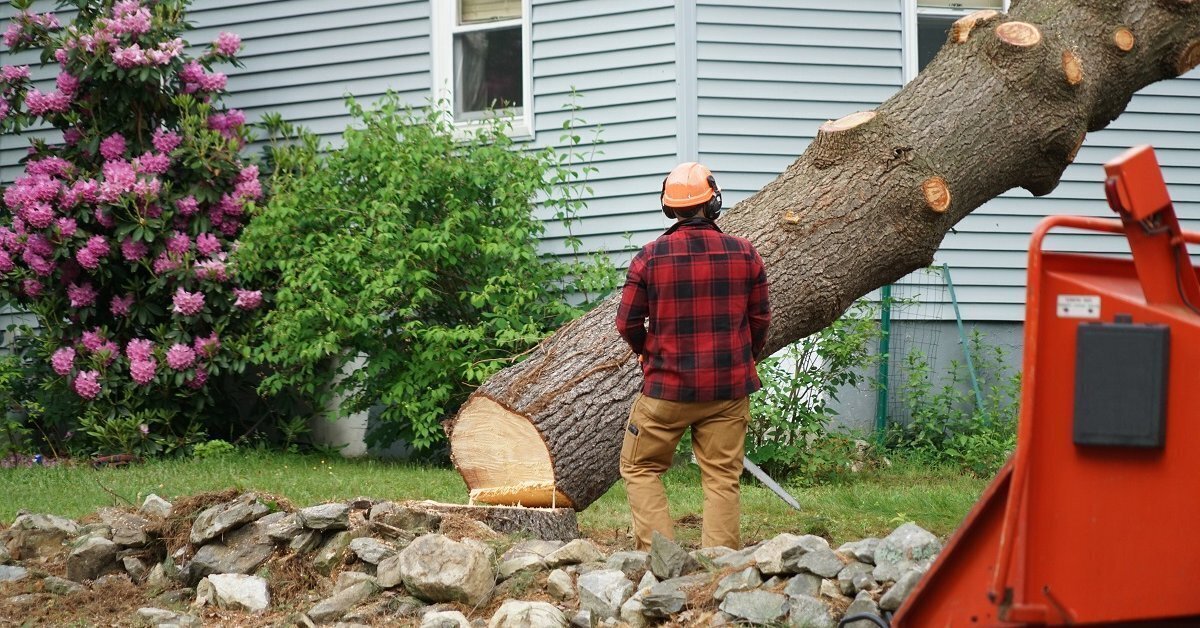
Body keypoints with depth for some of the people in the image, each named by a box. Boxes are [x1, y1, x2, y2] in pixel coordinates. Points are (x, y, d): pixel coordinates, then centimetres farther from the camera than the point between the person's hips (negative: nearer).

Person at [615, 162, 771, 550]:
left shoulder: (650, 257, -8)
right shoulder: (744, 254, -4)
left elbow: (628, 324, -2)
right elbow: (760, 318, 5)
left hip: (667, 387, -1)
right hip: (729, 388, 2)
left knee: (640, 469, 13)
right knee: (722, 479, 8)